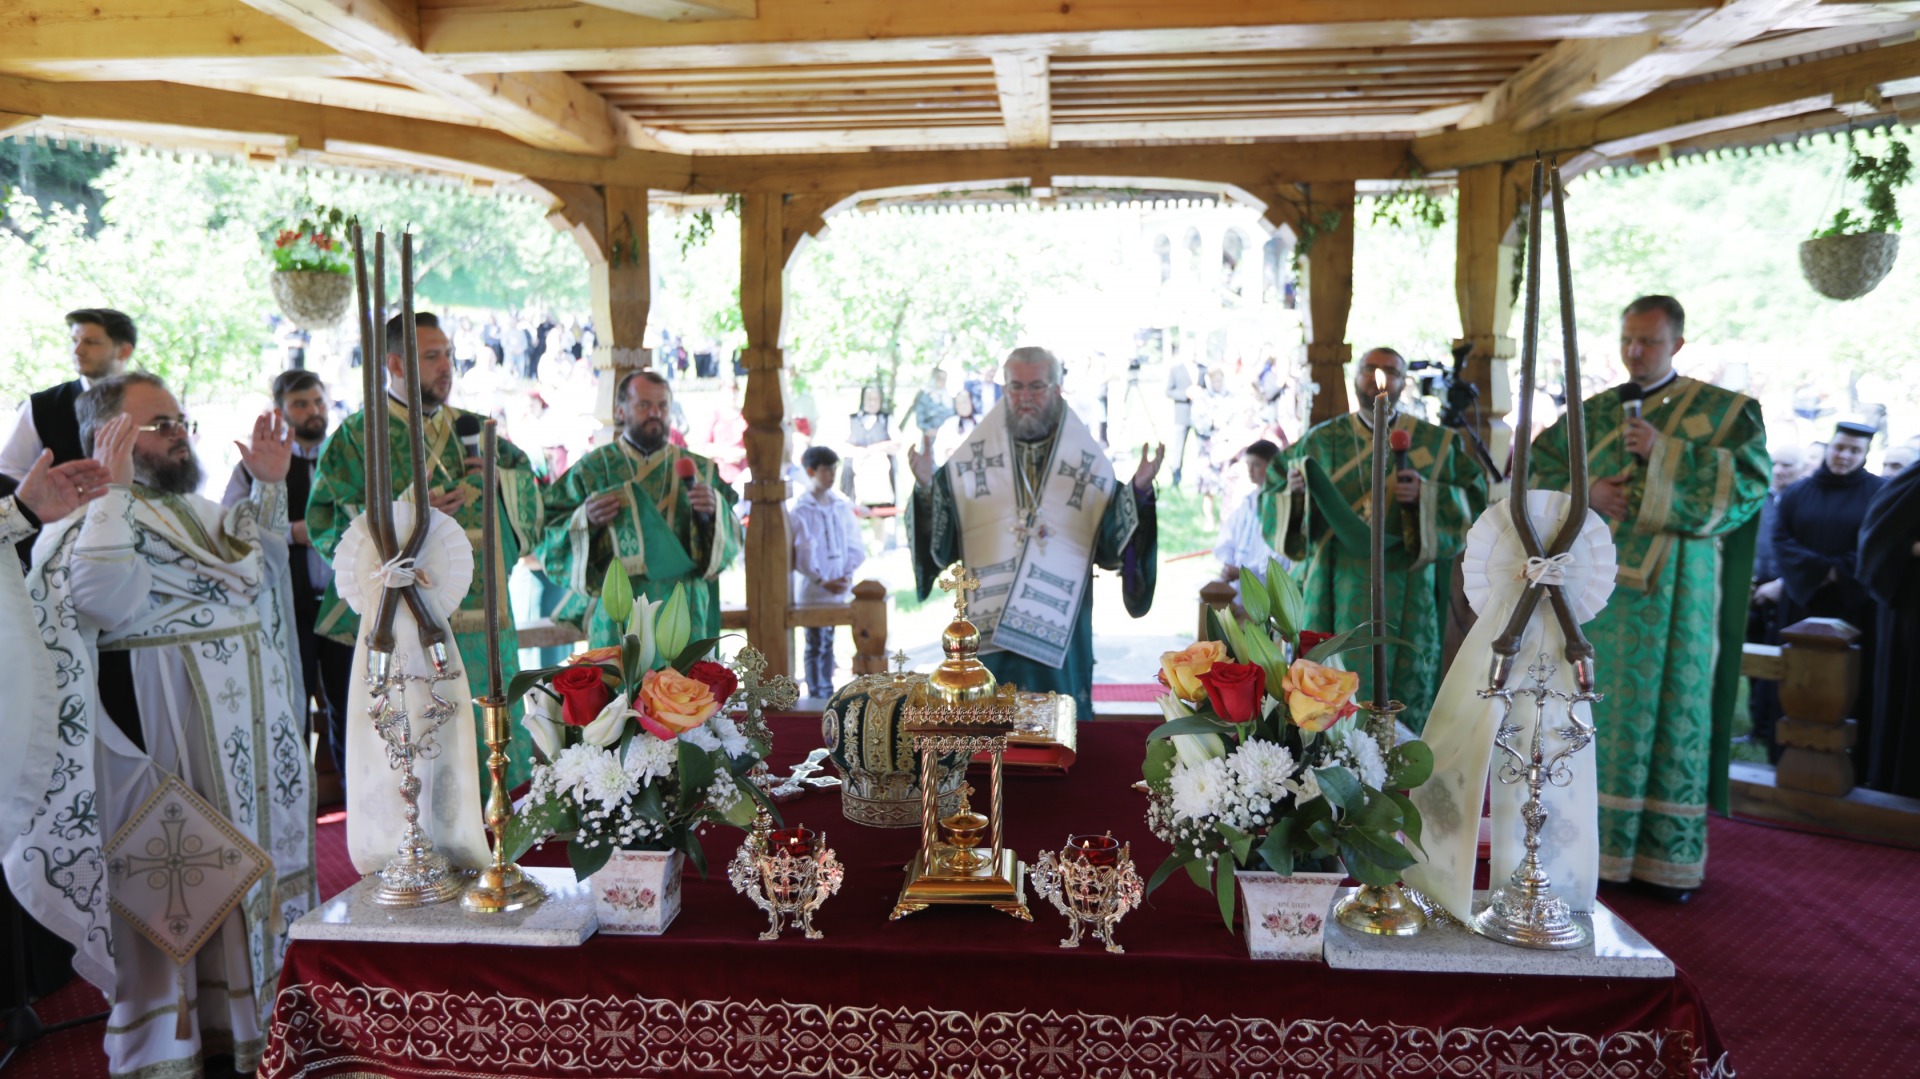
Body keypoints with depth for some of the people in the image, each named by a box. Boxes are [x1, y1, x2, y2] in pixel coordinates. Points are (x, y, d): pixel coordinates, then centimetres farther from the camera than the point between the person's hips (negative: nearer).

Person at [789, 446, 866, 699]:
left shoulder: (842, 505, 7)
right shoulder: (799, 509, -7)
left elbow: (853, 543, 9)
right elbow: (803, 552, -11)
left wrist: (848, 574, -4)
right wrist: (823, 581, -14)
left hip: (839, 588, 5)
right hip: (812, 589, -4)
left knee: (827, 642, 12)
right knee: (817, 645, 0)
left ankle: (827, 695, 20)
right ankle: (818, 696, 7)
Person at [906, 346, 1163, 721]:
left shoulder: (1089, 461, 6)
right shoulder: (973, 456, 6)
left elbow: (1111, 542, 0)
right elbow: (941, 535, 0)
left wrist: (1139, 490, -13)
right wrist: (926, 487, -16)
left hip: (1059, 624, 0)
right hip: (990, 624, 0)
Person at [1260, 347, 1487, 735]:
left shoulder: (1437, 443, 8)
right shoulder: (1321, 441, 9)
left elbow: (1475, 500, 2)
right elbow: (1271, 498, 9)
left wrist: (1427, 496, -15)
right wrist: (1292, 492, -13)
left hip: (1407, 597, 0)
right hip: (1337, 596, 0)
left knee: (1406, 695, 0)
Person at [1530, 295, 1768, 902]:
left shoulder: (1723, 411, 5)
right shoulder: (1594, 413, 12)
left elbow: (1751, 481, -6)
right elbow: (1538, 471, 10)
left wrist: (1665, 455, -15)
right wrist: (1586, 492, -9)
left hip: (1675, 589, -2)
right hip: (1599, 580, 2)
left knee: (1669, 708, 0)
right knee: (1596, 705, 2)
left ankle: (1667, 853, 7)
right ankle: (1593, 841, 10)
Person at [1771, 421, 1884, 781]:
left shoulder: (1879, 493, 4)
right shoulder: (1797, 493, 11)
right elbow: (1781, 539, 1)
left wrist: (1838, 572, -12)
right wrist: (1816, 569, -13)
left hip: (1855, 608, -2)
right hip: (1803, 606, 2)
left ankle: (1853, 770, 3)